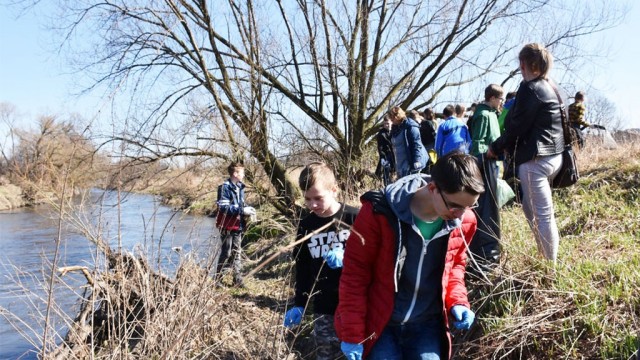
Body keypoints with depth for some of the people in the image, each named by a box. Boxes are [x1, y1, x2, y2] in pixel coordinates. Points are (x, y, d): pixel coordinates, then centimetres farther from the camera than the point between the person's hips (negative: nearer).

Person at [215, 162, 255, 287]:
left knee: (237, 253, 10)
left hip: (238, 225, 7)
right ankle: (218, 278, 15)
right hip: (227, 226, -7)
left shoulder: (240, 187, 11)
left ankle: (238, 279, 16)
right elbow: (224, 207, -21)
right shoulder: (225, 187, -14)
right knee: (226, 253, 1)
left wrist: (247, 209, -1)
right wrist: (242, 210, -24)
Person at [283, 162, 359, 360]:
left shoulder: (354, 218, -9)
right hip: (323, 310, 3)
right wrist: (299, 305, 11)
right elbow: (302, 268, 12)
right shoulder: (306, 225, 5)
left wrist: (346, 260, -22)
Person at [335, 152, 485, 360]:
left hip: (427, 324, 3)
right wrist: (352, 333, -9)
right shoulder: (379, 212, -21)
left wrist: (457, 301, -5)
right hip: (378, 323, -3)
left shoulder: (464, 222, -8)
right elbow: (354, 273, -12)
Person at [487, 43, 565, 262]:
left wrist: (496, 148, 0)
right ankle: (546, 259, 26)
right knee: (531, 209, 19)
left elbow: (517, 126, -14)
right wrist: (504, 147, 14)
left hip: (535, 158, -10)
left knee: (543, 215, -3)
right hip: (552, 155, 10)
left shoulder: (529, 88, -12)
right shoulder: (550, 88, 15)